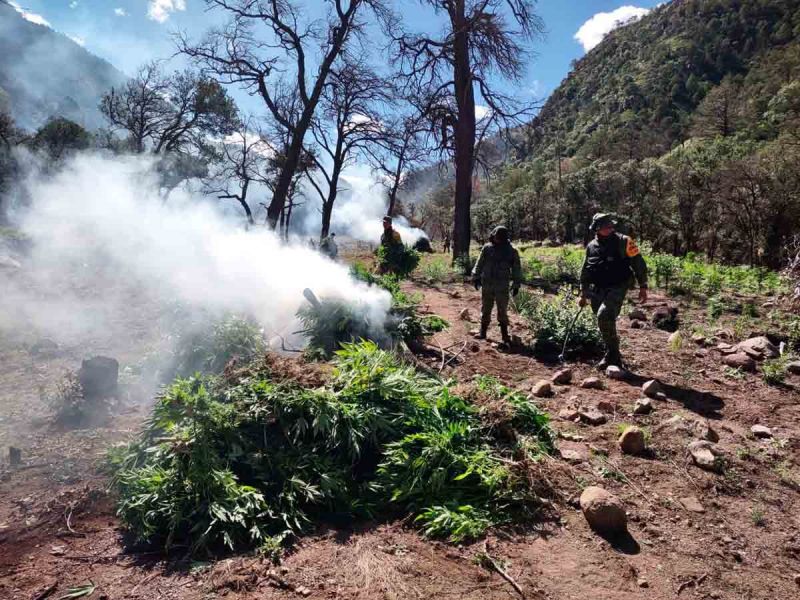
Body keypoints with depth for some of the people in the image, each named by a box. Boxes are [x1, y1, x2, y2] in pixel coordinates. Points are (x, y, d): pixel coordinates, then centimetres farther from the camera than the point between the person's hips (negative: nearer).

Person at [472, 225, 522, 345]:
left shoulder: (511, 251, -1)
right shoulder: (487, 248, 2)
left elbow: (516, 269, 3)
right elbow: (479, 264, 8)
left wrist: (516, 285, 1)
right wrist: (476, 277, 4)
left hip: (502, 286, -2)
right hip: (487, 284, 2)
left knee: (502, 311, 3)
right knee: (485, 309, 9)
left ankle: (505, 336, 10)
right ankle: (483, 332, 19)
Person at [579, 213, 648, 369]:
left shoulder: (623, 242, -5)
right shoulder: (591, 247, 9)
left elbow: (638, 264, -3)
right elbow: (585, 271, 19)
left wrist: (643, 287, -5)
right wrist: (584, 293, 19)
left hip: (616, 289, -5)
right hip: (597, 291, 5)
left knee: (604, 316, -24)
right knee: (605, 322, 8)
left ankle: (612, 354, -8)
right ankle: (615, 358, 24)